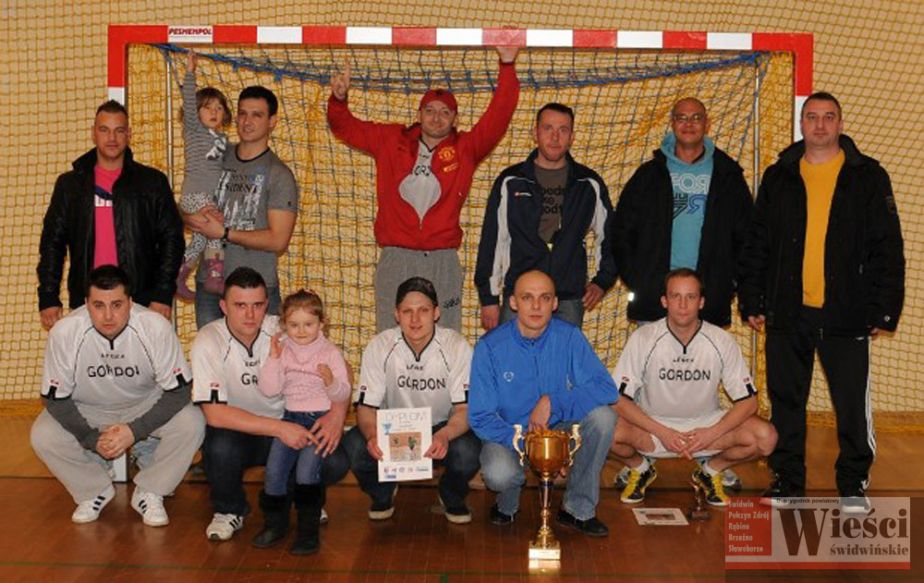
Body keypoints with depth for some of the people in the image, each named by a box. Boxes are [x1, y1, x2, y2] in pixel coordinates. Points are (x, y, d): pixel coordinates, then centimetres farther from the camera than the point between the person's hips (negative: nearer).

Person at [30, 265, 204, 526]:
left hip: (146, 405, -1)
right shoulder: (64, 332, -26)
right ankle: (94, 491, 4)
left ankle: (149, 493, -2)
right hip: (86, 410, 1)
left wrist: (136, 430, -30)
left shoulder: (156, 327, -28)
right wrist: (92, 439, -24)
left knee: (191, 424, -27)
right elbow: (54, 397, -15)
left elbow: (178, 390, -21)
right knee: (43, 436, -25)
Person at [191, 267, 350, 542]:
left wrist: (337, 414, -22)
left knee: (335, 463, -21)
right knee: (220, 449, -36)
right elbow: (214, 413, -25)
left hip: (287, 426, 2)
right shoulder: (208, 343, -17)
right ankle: (229, 510, 0)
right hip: (236, 432, -2)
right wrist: (279, 428, -31)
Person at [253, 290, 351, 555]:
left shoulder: (330, 352, -2)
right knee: (274, 469, -6)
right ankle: (274, 524, 13)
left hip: (321, 418, -4)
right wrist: (273, 359, -11)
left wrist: (331, 381, -26)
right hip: (290, 417, 4)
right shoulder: (281, 350, 5)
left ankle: (309, 531, -4)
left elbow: (343, 394, -6)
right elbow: (269, 389, -3)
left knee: (306, 471, -17)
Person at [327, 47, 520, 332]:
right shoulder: (391, 140, 11)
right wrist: (339, 99, -6)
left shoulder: (465, 148, 8)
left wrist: (507, 66, -8)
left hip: (443, 262, 0)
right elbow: (345, 127, 14)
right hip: (395, 259, 1)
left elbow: (498, 117, -1)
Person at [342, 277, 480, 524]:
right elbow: (366, 406, -12)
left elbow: (465, 408, -17)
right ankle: (382, 494, 7)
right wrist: (372, 435, -36)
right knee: (354, 445, -29)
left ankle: (452, 497, 4)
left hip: (442, 429, -1)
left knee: (468, 450, -33)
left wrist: (444, 435, -41)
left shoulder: (456, 346, -16)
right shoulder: (380, 347, -12)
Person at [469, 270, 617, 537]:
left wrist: (553, 401, -27)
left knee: (603, 415, -25)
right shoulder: (490, 347, -13)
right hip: (509, 435, -2)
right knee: (498, 473, -35)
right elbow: (480, 417, -14)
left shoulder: (569, 337, -8)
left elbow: (607, 389, -17)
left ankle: (578, 509, -6)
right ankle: (507, 502, 7)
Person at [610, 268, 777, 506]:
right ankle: (640, 468, 6)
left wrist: (712, 433, -22)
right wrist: (662, 433, -24)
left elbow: (748, 401, -6)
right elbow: (618, 398, -15)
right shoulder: (643, 338, -15)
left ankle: (710, 470, 9)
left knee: (765, 437, -23)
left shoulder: (721, 341, -11)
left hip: (705, 425, 1)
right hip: (652, 424, -1)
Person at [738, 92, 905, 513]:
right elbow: (756, 244, 11)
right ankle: (788, 481, 21)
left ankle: (854, 484, 18)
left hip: (846, 313, -2)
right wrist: (752, 301, 5)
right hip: (787, 311, 2)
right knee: (786, 400, 8)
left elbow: (888, 249, 2)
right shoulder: (779, 177, 10)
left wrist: (884, 309, -4)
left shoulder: (867, 177, 3)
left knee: (852, 403, 2)